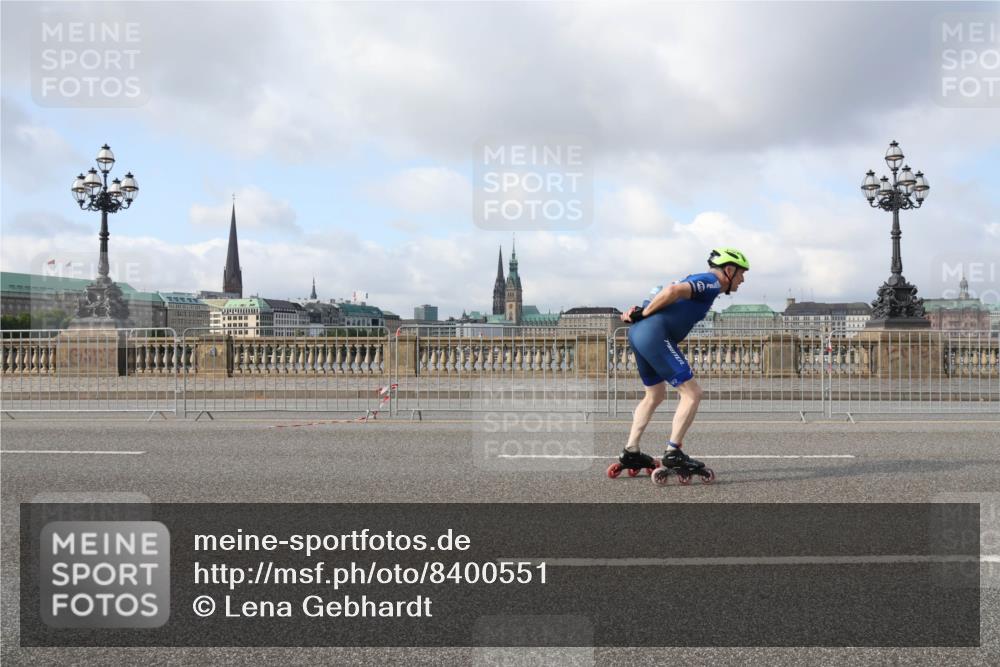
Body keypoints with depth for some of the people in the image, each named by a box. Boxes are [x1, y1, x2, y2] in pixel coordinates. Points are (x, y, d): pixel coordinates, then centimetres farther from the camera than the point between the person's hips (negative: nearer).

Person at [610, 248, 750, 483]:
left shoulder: (698, 282, 26)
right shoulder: (712, 282, -3)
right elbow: (673, 290, -19)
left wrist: (640, 312, 3)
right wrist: (644, 313, -9)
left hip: (638, 333, 10)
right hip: (655, 334, -10)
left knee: (655, 394, 23)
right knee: (692, 393, -5)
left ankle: (630, 453, 24)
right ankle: (673, 453, -5)